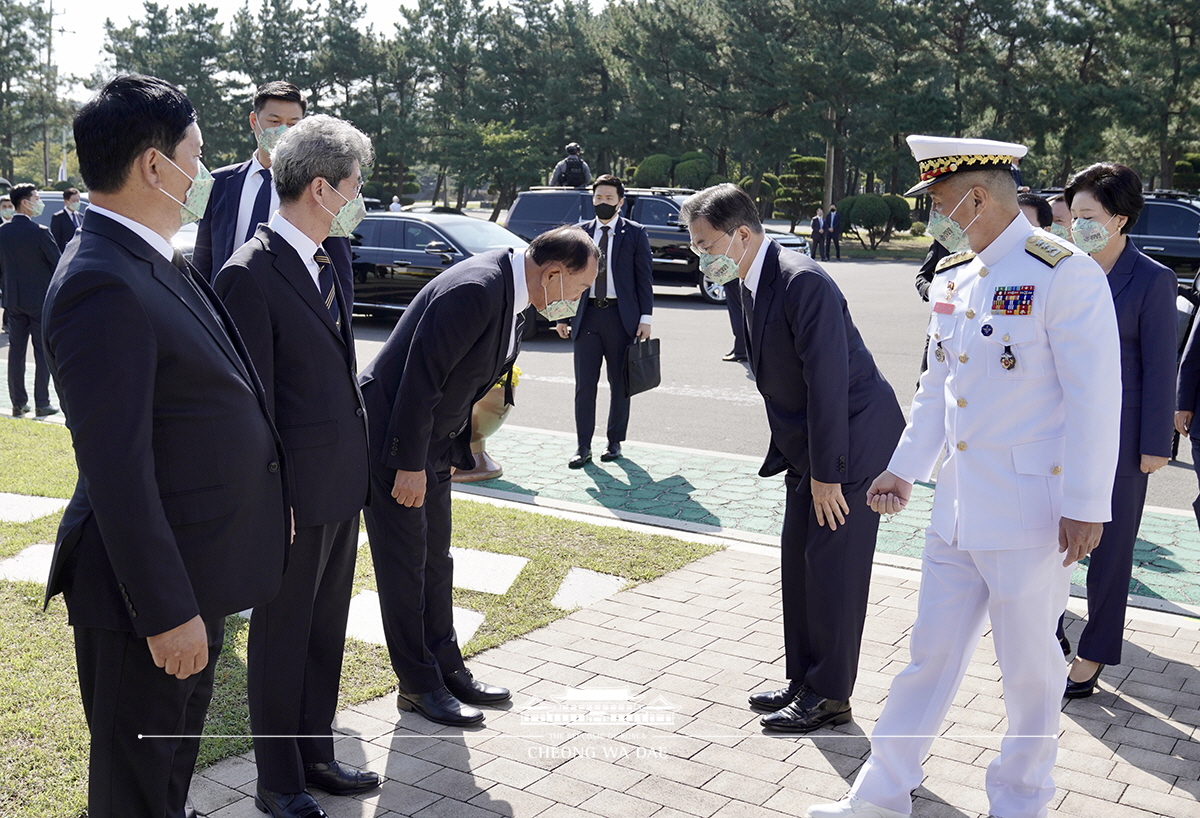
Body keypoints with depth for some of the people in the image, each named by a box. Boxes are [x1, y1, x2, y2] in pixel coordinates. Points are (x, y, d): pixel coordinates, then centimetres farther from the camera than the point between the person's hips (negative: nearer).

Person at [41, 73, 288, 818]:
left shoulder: (158, 263, 7)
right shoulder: (103, 286, -24)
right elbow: (117, 470, -26)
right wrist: (166, 611, -23)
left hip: (202, 564, 9)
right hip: (153, 584, -9)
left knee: (178, 754, 27)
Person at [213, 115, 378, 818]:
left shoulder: (322, 264, 11)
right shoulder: (251, 275, -17)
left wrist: (359, 464, 15)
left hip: (343, 487, 8)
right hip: (295, 495, -8)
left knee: (326, 631, 19)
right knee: (282, 637, 8)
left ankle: (316, 753, 35)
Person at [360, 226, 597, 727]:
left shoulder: (510, 295, 3)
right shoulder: (474, 291, -27)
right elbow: (420, 380, -27)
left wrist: (457, 451, 13)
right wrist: (410, 465, -22)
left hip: (431, 438, 10)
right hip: (392, 437, -10)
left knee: (435, 559, 17)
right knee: (405, 565, 2)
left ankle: (446, 668, 29)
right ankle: (418, 686, 14)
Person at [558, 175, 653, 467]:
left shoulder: (635, 233, 3)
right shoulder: (580, 233, 9)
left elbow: (644, 277, 1)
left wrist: (645, 317, -7)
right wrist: (562, 315, 6)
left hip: (621, 316, -2)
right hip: (586, 316, 2)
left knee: (620, 383, 7)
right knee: (584, 384, 0)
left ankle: (615, 442, 19)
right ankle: (583, 446, 5)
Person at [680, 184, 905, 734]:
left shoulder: (803, 283, -24)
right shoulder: (753, 284, 6)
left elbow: (828, 382, -26)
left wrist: (826, 474, -23)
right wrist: (797, 460, 13)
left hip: (851, 439, -9)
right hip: (808, 443, 10)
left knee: (832, 567, -2)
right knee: (797, 559, 13)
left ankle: (830, 694, 12)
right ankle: (804, 680, 25)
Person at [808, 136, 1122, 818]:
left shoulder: (1065, 273, -13)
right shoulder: (953, 278, 10)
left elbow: (1095, 399, -15)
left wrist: (1087, 507, -16)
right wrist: (905, 469, 17)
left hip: (1029, 515, -6)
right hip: (957, 508, 7)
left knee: (1030, 667, 10)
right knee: (932, 654, 14)